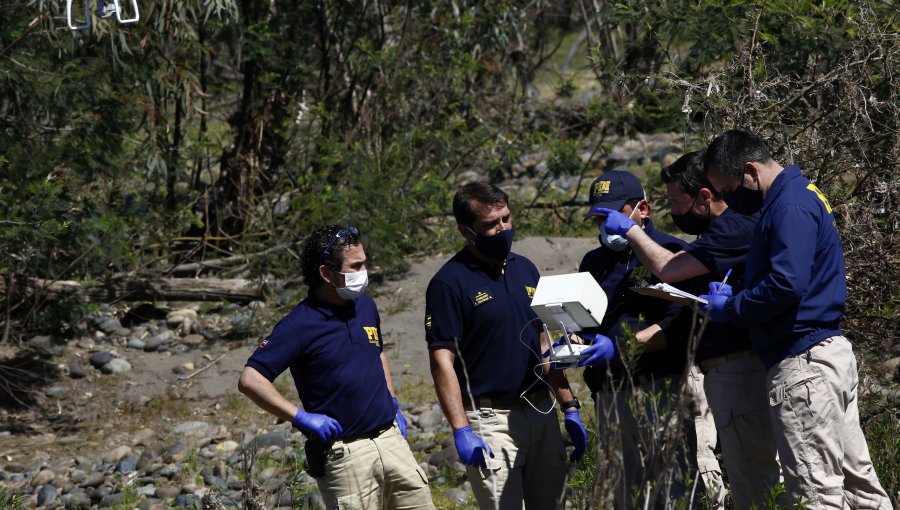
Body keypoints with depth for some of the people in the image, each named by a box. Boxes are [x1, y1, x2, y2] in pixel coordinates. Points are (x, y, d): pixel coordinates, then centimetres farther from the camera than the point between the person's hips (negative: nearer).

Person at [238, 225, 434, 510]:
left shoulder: (366, 307, 9)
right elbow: (250, 380, -17)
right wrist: (301, 417, -19)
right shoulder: (300, 325, -13)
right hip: (344, 453, -7)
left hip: (391, 439, 7)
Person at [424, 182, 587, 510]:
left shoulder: (525, 270, 12)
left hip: (541, 411, 6)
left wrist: (570, 407, 13)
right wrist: (461, 431, -20)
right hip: (491, 419, -6)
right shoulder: (449, 282, -8)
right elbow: (442, 361, -12)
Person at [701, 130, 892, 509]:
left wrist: (730, 309, -13)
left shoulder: (790, 207, -15)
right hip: (833, 353, 11)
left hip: (802, 363, -11)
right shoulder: (801, 195, 18)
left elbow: (787, 284, -25)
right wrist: (735, 296, 11)